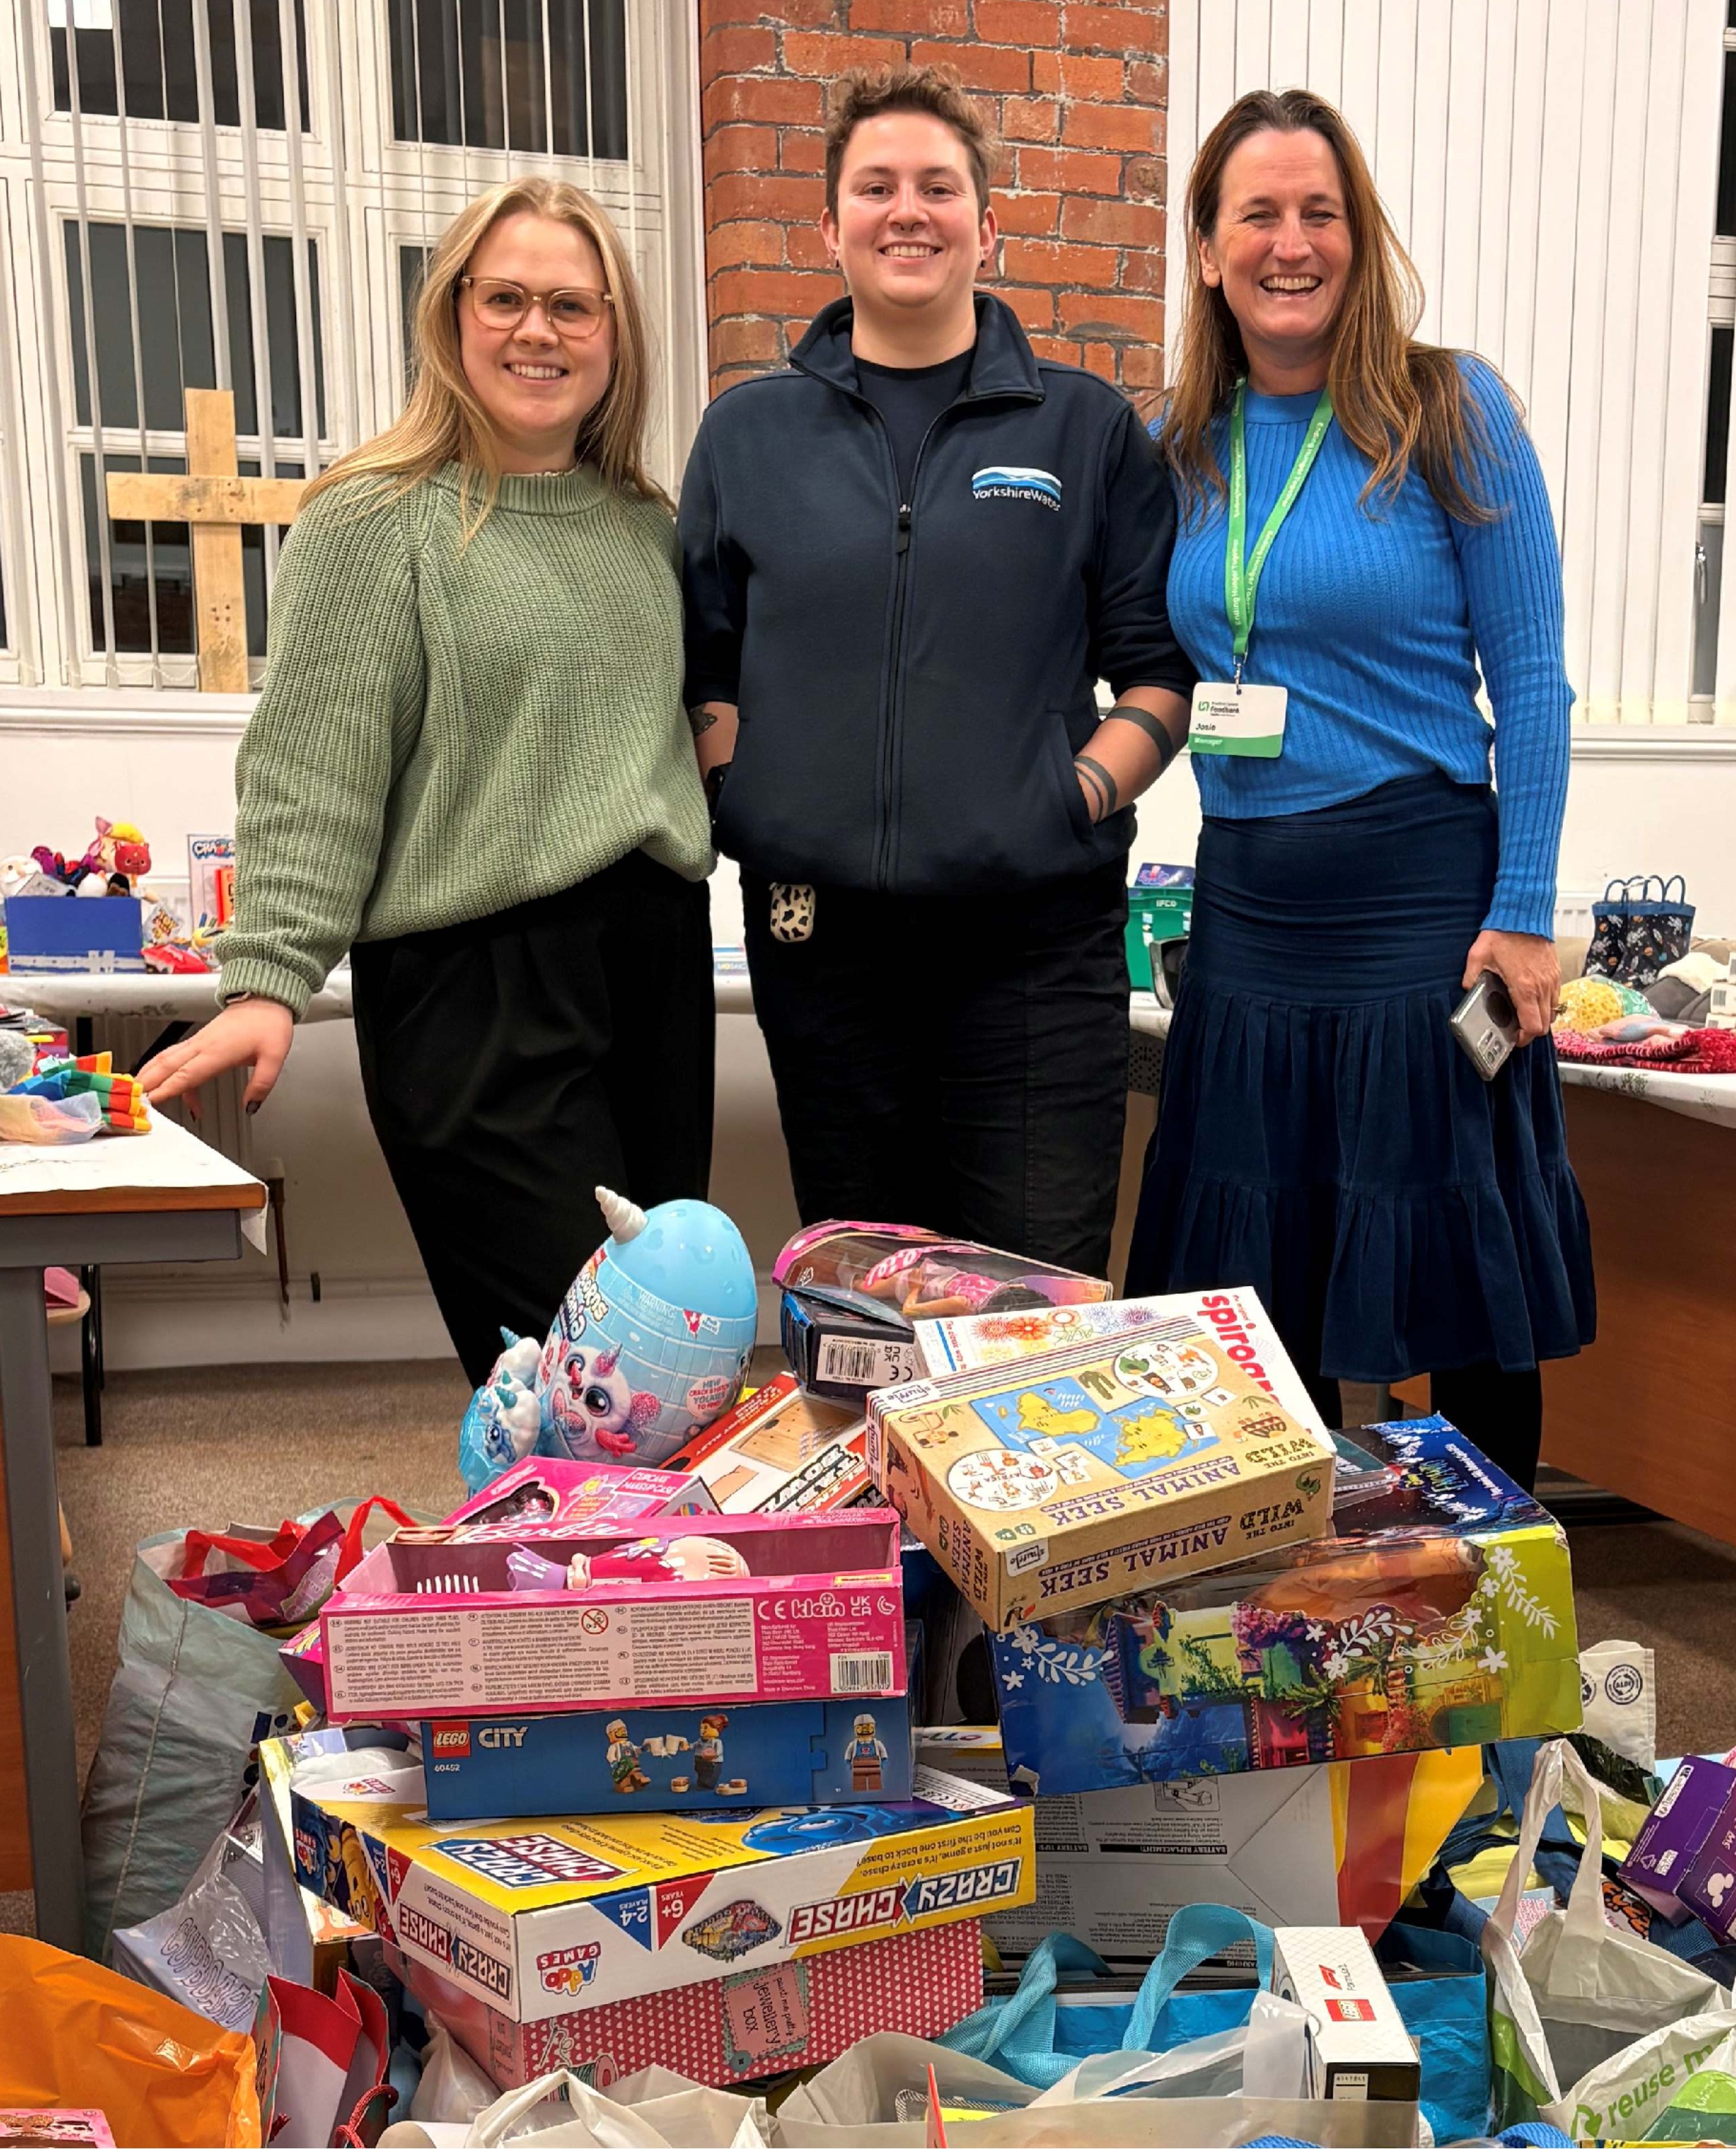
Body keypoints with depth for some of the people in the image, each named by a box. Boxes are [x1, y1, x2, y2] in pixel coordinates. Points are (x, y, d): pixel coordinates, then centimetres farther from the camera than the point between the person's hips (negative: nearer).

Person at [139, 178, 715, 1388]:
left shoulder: (646, 524, 15)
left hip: (658, 963, 6)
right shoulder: (375, 520, -4)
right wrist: (267, 981, -18)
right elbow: (312, 776, -10)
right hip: (476, 980, -6)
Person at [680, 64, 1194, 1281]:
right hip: (818, 936, 2)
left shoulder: (1089, 429, 7)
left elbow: (1159, 664, 6)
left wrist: (1087, 792, -9)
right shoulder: (748, 435, 11)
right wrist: (746, 802, -4)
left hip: (1036, 940, -1)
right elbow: (702, 666, 12)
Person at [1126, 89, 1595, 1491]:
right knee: (1260, 1279, 13)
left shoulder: (1450, 413, -6)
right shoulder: (1186, 447, 7)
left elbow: (1530, 677, -7)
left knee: (1463, 1278, 5)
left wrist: (1524, 914, -12)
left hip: (1420, 887, -4)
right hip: (1247, 900, 5)